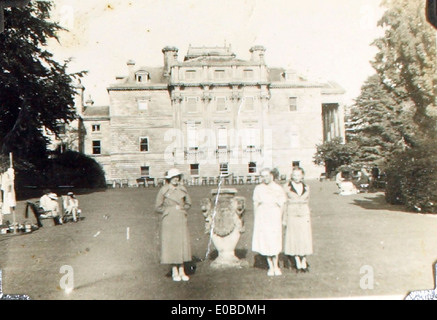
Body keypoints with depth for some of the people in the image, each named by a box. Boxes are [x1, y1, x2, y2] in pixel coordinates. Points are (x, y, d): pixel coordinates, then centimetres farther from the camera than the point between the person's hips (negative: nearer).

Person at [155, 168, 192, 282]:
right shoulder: (163, 190, -2)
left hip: (181, 220, 3)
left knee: (182, 244, 2)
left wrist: (181, 208, 2)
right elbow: (158, 207, 2)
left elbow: (188, 204, 19)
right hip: (168, 220, -3)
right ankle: (174, 272, 11)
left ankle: (182, 271, 12)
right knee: (171, 244, -1)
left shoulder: (182, 189, 7)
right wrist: (171, 209, -3)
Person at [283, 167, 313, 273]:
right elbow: (284, 204, 2)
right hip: (292, 217, -2)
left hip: (304, 217, 2)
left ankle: (304, 263, 17)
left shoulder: (306, 187, 8)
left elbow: (307, 203, 14)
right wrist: (284, 219, 0)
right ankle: (298, 265, 13)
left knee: (305, 240, 2)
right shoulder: (287, 187, 0)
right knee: (294, 240, 2)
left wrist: (308, 217, 13)